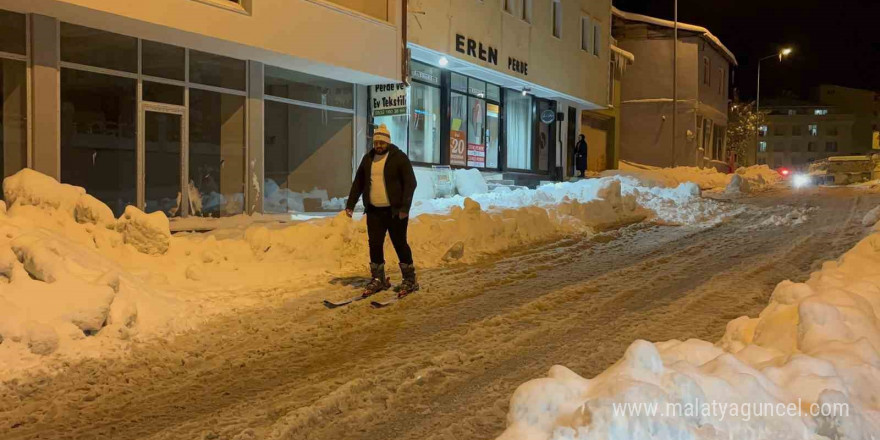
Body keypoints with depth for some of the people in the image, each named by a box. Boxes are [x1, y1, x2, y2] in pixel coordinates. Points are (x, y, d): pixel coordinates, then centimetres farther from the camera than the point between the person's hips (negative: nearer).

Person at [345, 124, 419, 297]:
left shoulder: (399, 157, -7)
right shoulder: (368, 158, 10)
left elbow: (410, 182, -12)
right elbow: (358, 182, 16)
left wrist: (405, 207, -20)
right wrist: (350, 204, 10)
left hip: (395, 211, -5)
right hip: (374, 210, 5)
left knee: (399, 244, -1)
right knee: (375, 244, 6)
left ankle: (410, 280, 10)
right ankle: (378, 279, 19)